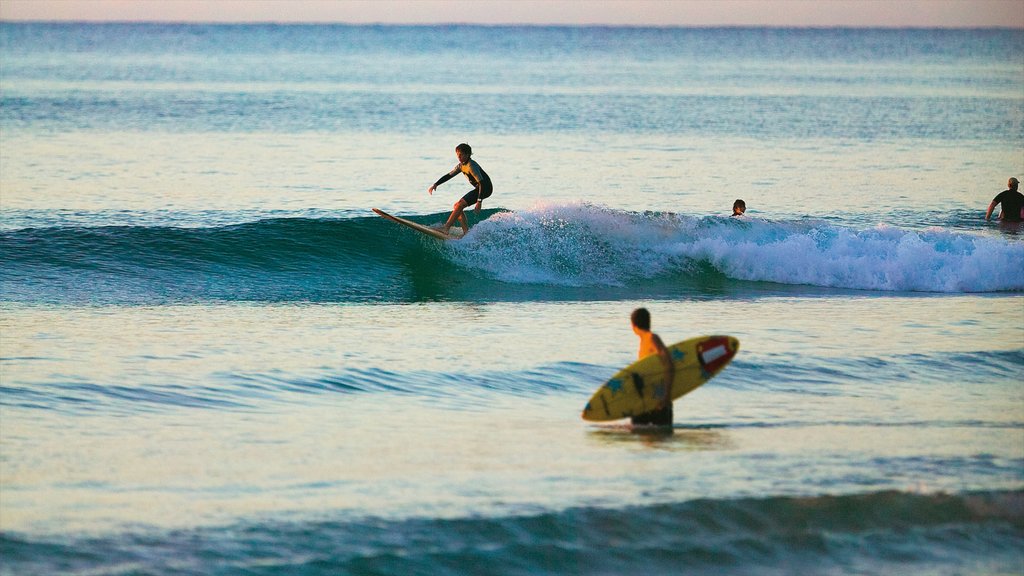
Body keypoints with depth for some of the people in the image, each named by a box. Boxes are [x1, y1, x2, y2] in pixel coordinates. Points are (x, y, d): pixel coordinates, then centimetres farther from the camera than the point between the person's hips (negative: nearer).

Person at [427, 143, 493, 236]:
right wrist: (436, 184, -1)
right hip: (478, 188, 10)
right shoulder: (461, 166, 6)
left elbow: (482, 183, -28)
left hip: (486, 188, -10)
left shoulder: (471, 166, -23)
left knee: (460, 205, -18)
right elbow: (448, 176, 13)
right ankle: (466, 231, 3)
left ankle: (446, 228, -19)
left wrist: (479, 202, -33)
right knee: (456, 207, 7)